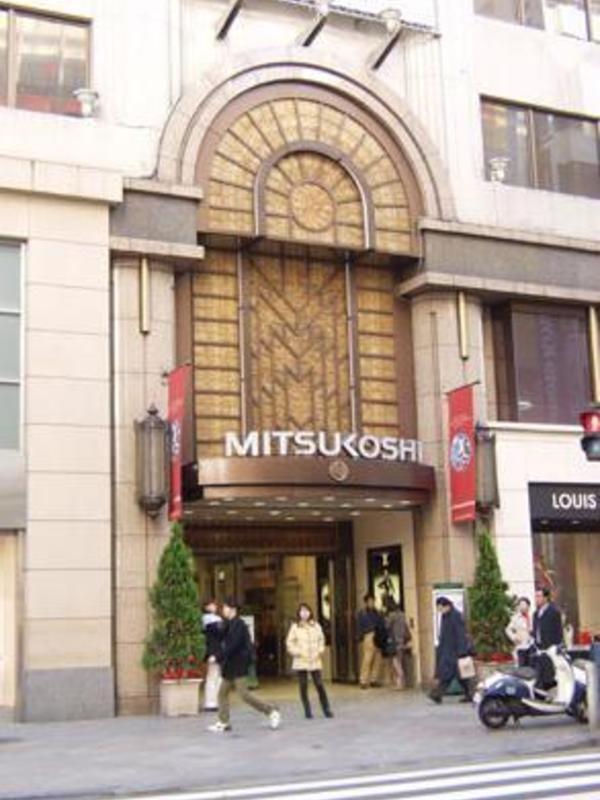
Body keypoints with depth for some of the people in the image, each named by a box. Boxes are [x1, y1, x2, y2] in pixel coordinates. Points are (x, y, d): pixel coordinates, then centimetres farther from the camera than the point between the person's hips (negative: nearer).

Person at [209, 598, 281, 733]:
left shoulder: (238, 624, -15)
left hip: (238, 667, -9)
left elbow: (232, 646, -22)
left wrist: (218, 657, -19)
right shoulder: (230, 624, 14)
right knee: (222, 693, 8)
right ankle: (223, 722, 13)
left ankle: (271, 711, 0)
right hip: (230, 667, 9)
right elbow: (226, 644, 17)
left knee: (244, 694, -9)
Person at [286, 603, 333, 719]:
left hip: (315, 661, 1)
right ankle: (307, 711, 10)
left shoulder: (316, 626, 5)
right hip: (301, 661, -1)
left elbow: (321, 639, 14)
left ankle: (326, 709, 5)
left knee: (319, 685, -4)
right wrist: (297, 652, -8)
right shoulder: (295, 627, 0)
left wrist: (320, 651, 0)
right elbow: (289, 643, 2)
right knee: (303, 686, 1)